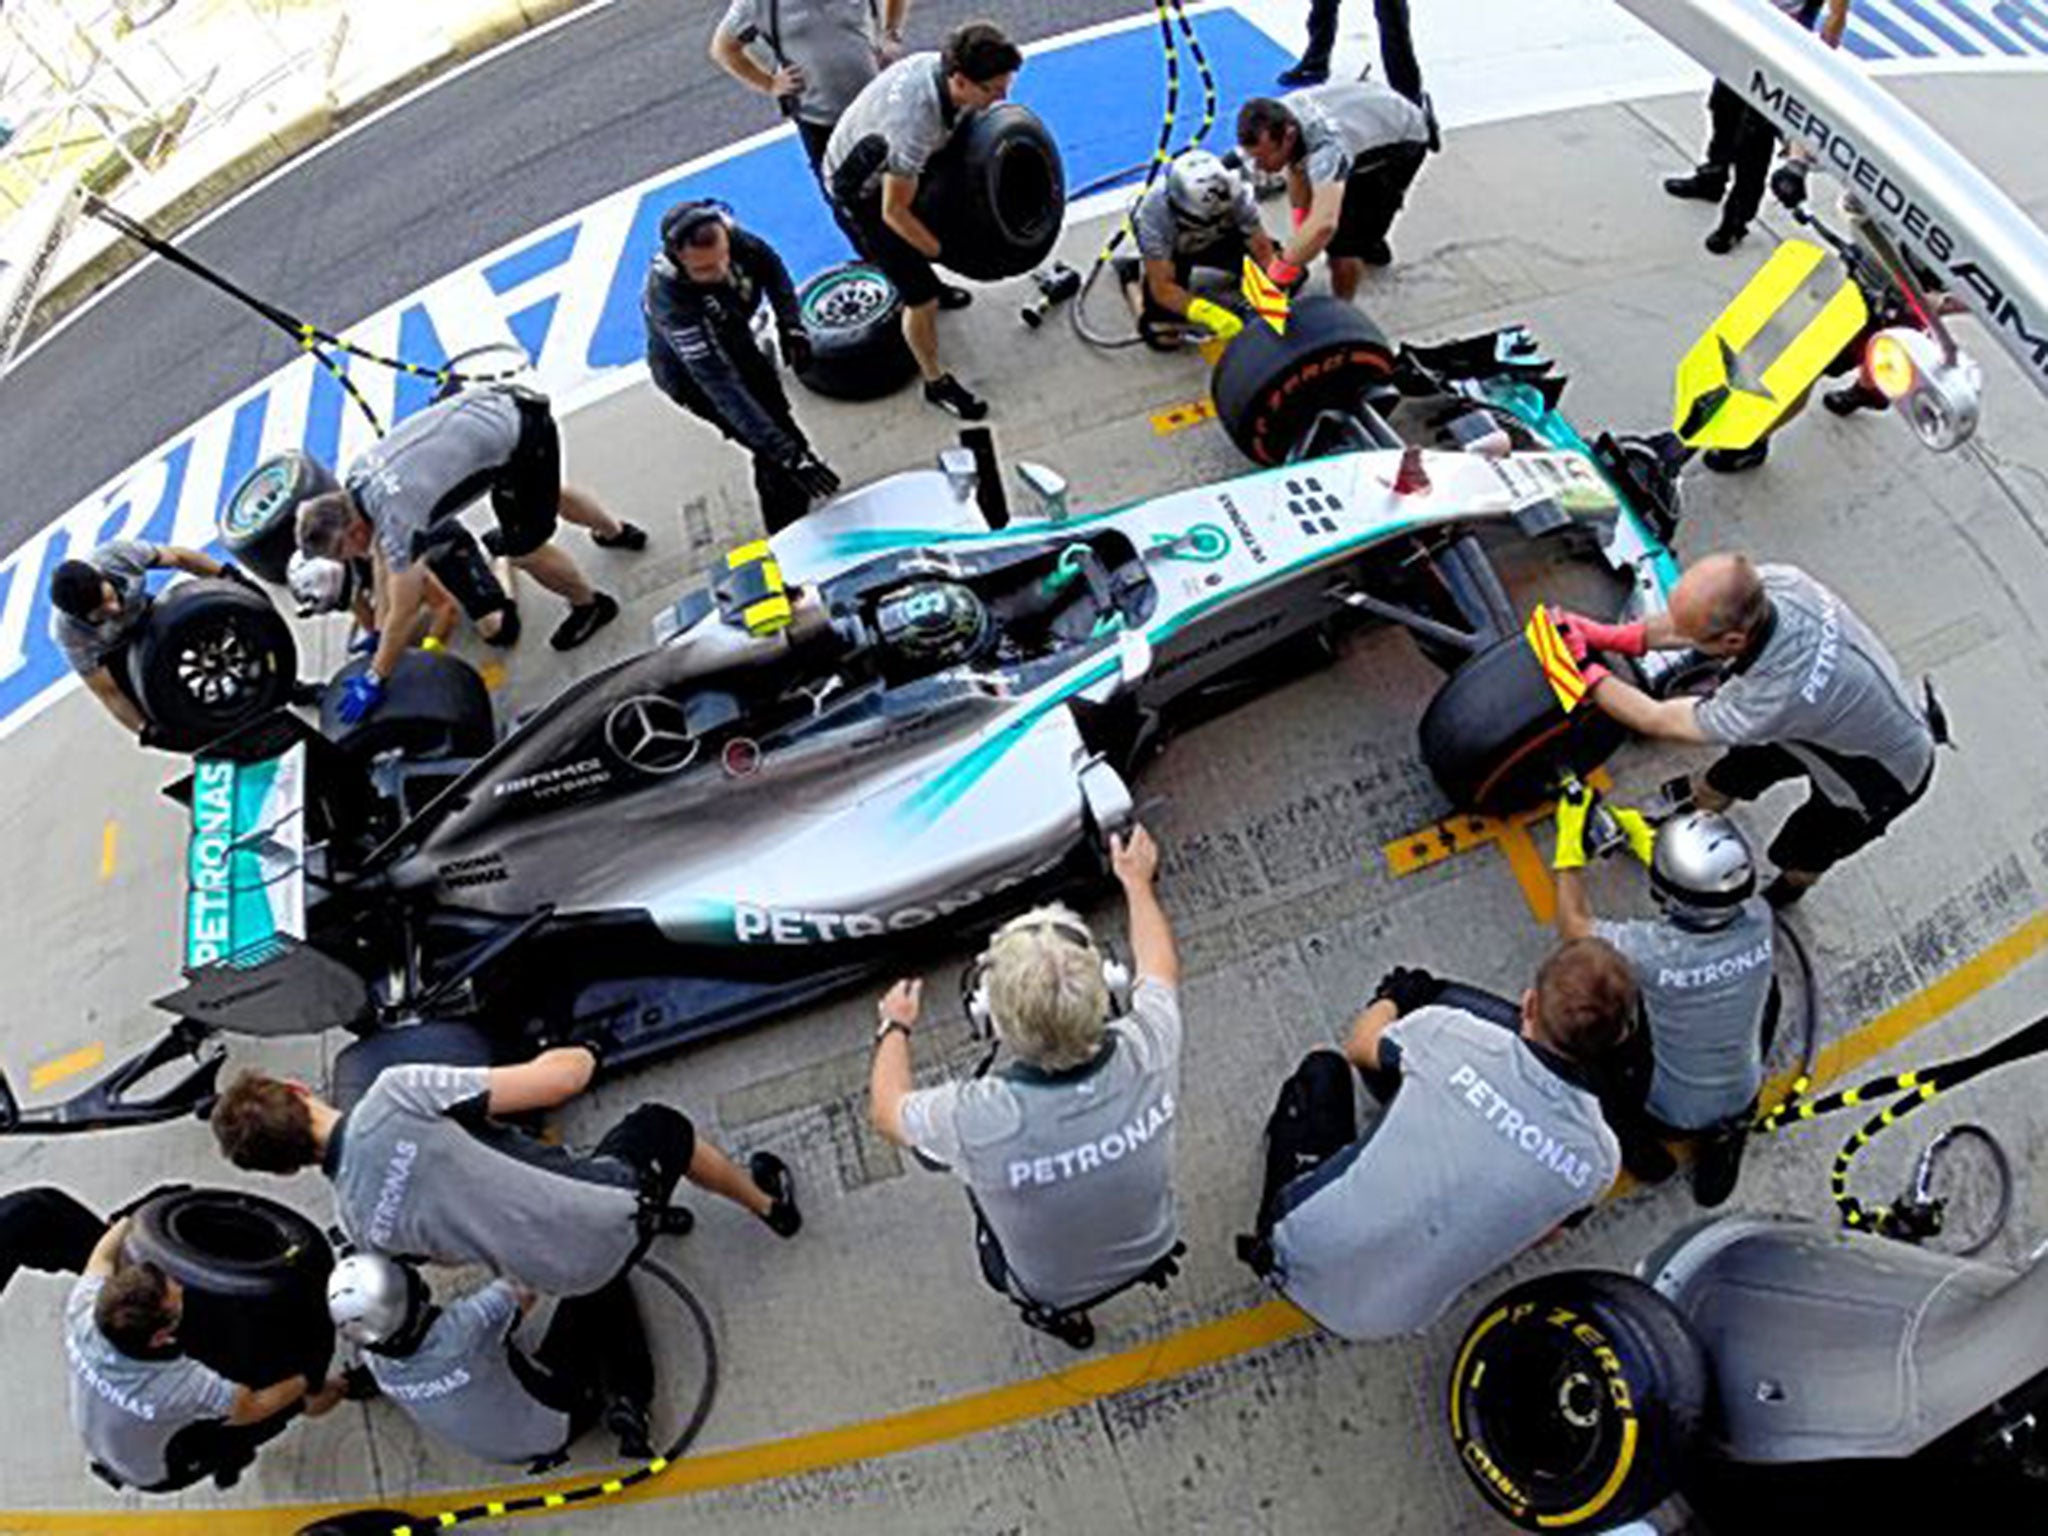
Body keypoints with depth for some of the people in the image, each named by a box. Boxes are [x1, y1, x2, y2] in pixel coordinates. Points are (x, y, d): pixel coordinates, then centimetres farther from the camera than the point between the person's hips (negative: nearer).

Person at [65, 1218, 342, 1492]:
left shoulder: (82, 1312, -32)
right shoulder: (181, 1385, -43)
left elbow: (103, 1256, -8)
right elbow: (253, 1408, -24)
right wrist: (307, 1381, -10)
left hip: (94, 1440, 5)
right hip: (153, 1474, -5)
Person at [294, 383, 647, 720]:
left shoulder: (398, 518, -24)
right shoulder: (357, 478, -1)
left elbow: (402, 616, -15)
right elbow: (382, 555, 14)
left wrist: (373, 682, -4)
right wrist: (378, 632, 20)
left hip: (522, 435, -9)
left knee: (523, 549, 0)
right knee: (543, 495, 33)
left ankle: (590, 605, 25)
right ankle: (616, 532, 57)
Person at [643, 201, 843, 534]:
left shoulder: (726, 235, -30)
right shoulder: (669, 298, -45)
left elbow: (769, 264, -5)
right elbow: (722, 387, -47)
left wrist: (790, 323, -17)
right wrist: (786, 454, -51)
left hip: (735, 342, 6)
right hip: (690, 374, -6)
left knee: (777, 413, 22)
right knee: (775, 456, -11)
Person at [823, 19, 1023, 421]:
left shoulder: (943, 66, -18)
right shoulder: (915, 125, -42)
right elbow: (894, 212, -31)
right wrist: (941, 251, -20)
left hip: (888, 162, 8)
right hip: (861, 189, -8)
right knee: (921, 296, -6)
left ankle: (929, 285, 64)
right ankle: (936, 383, 14)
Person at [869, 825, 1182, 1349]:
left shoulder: (979, 1119, -39)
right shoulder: (1147, 1054, -32)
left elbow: (887, 1110, -14)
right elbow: (1161, 967, -7)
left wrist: (895, 1027, 4)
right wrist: (1136, 879, 9)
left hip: (1051, 1290, -3)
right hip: (1151, 1253, 3)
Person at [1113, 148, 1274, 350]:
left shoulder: (1234, 192, -34)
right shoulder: (1154, 213, -41)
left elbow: (1262, 247, -22)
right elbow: (1163, 289, -38)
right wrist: (1208, 313, -52)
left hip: (1219, 240, 3)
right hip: (1173, 251, -3)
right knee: (1162, 337, -18)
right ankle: (1132, 275, 13)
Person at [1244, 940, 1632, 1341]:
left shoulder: (1456, 1035, -21)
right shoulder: (1599, 1157, -14)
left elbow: (1358, 1048, 2)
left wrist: (1392, 997, 23)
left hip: (1303, 1259, -3)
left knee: (1323, 1069, 19)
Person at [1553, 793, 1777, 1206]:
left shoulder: (1651, 949, -36)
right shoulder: (1758, 920, -24)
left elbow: (1575, 926, -15)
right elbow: (1705, 901, 1)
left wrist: (1570, 845, -5)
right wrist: (1646, 839, 10)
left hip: (1667, 1112, -3)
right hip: (1741, 1100, 3)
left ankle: (1638, 1144, 19)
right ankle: (1725, 1136, 29)